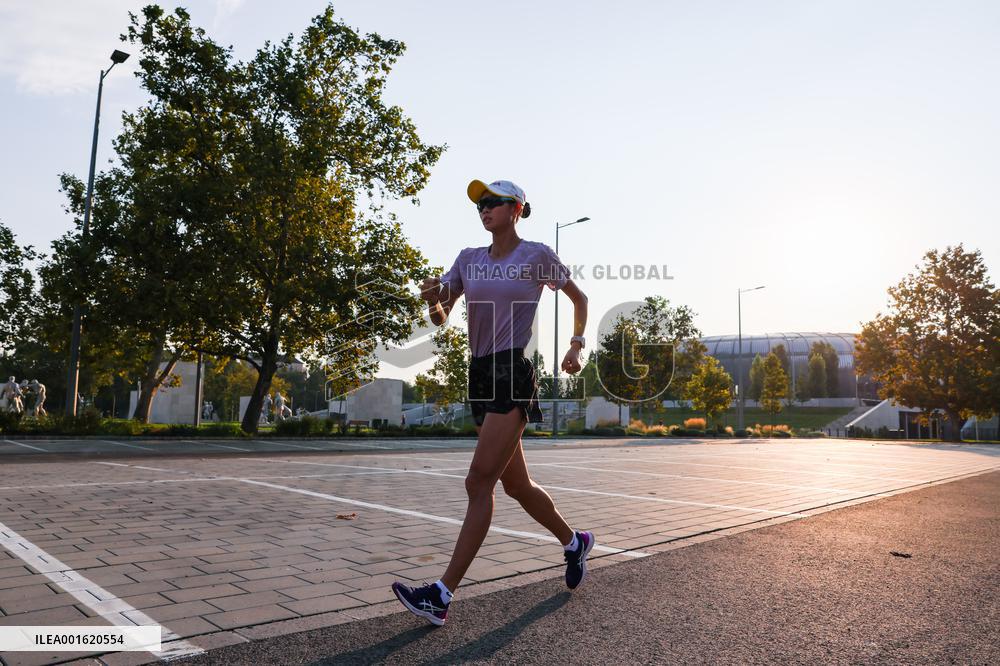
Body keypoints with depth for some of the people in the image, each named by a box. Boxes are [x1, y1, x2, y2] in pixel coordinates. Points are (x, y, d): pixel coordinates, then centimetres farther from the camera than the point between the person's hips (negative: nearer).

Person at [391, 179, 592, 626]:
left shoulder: (537, 256, -1)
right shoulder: (469, 259, 12)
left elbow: (578, 298, 13)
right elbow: (440, 319, 10)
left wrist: (576, 346, 2)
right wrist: (433, 301, -12)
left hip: (515, 373, -7)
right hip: (480, 374, 7)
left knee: (479, 482, -12)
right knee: (515, 484, 15)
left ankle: (442, 595, -10)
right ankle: (574, 542, 38)